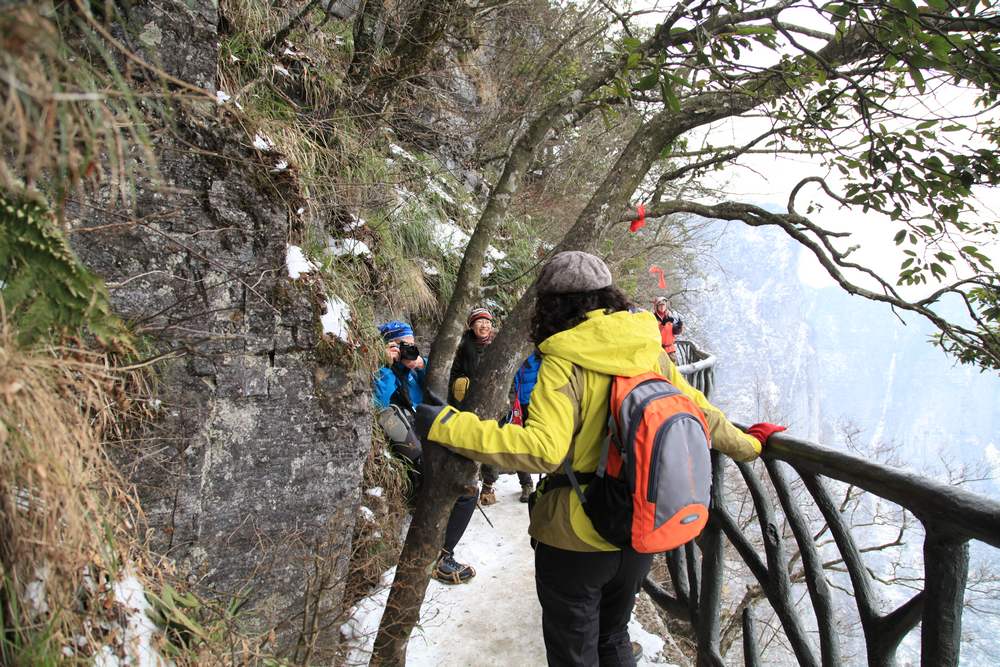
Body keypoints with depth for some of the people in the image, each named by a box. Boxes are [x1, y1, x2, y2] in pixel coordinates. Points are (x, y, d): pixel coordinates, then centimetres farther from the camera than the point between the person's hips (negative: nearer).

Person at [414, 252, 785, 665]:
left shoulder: (565, 362, -20)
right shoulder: (650, 351, -3)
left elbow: (542, 449, -31)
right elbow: (700, 414, 5)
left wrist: (447, 426, -28)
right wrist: (748, 445, 24)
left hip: (576, 541, -6)